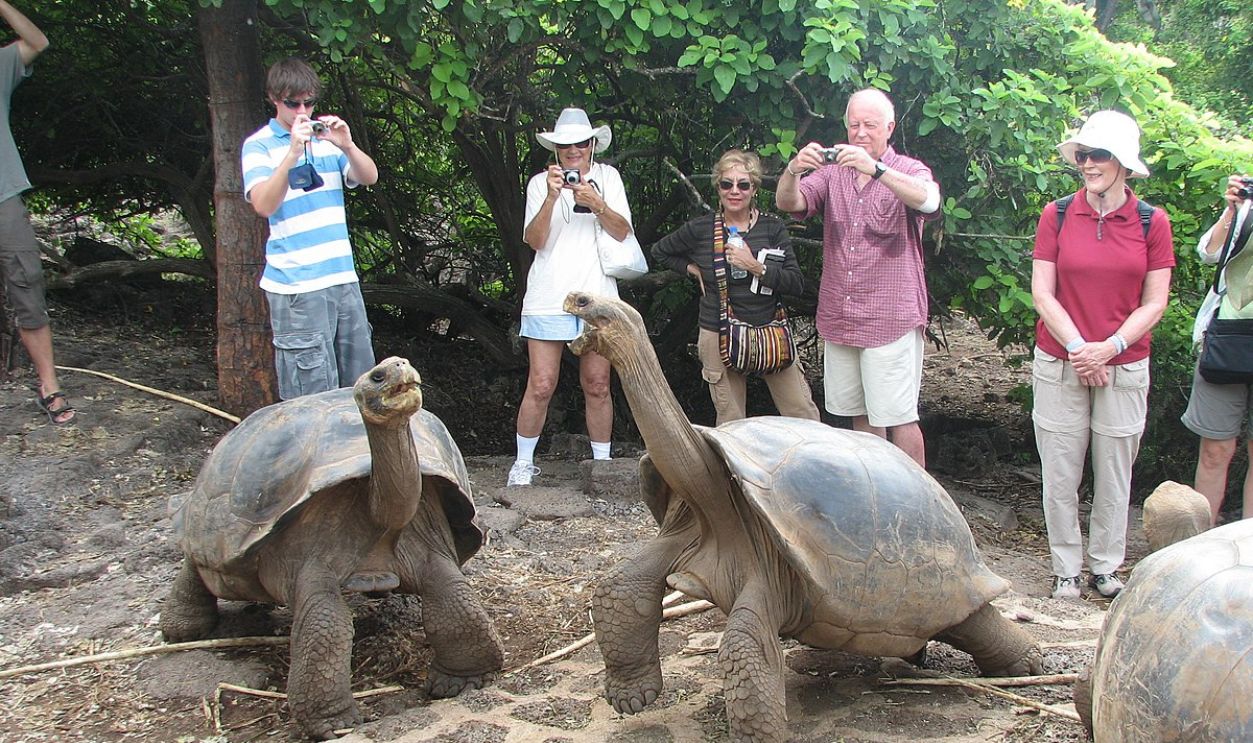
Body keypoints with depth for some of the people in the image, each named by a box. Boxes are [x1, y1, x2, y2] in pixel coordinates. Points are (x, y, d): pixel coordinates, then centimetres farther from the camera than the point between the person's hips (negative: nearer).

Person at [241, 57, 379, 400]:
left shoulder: (324, 135, 14)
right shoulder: (259, 145, -2)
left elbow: (369, 177, 7)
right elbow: (263, 204, -16)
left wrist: (347, 146, -11)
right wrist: (292, 153, -26)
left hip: (343, 276, 6)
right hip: (297, 285, -6)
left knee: (360, 383, 12)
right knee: (314, 391, -7)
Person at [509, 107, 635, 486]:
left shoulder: (607, 176, 10)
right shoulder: (541, 182, 6)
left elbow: (622, 232, 0)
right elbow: (535, 240, -5)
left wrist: (596, 203, -17)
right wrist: (552, 198, -18)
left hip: (597, 297, 1)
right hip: (549, 298, -1)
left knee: (597, 386, 5)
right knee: (541, 385, -4)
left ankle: (602, 462, 16)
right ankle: (523, 462, 9)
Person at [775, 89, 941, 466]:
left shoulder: (909, 172, -1)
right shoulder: (831, 172, 10)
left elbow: (928, 200, -24)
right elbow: (788, 203, -5)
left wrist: (875, 168, -39)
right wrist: (794, 170, -29)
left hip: (891, 320, -4)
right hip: (838, 320, 5)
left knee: (898, 418, -5)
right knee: (860, 415, 14)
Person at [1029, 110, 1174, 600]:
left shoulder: (1152, 223, 1)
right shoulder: (1057, 216, 1)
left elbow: (1154, 304, 1)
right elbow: (1042, 294, -2)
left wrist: (1109, 348, -12)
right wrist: (1078, 348, -11)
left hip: (1124, 369, 0)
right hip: (1058, 366, 0)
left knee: (1114, 475, 7)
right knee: (1060, 474, 4)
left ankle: (1106, 566, 23)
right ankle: (1065, 568, 17)